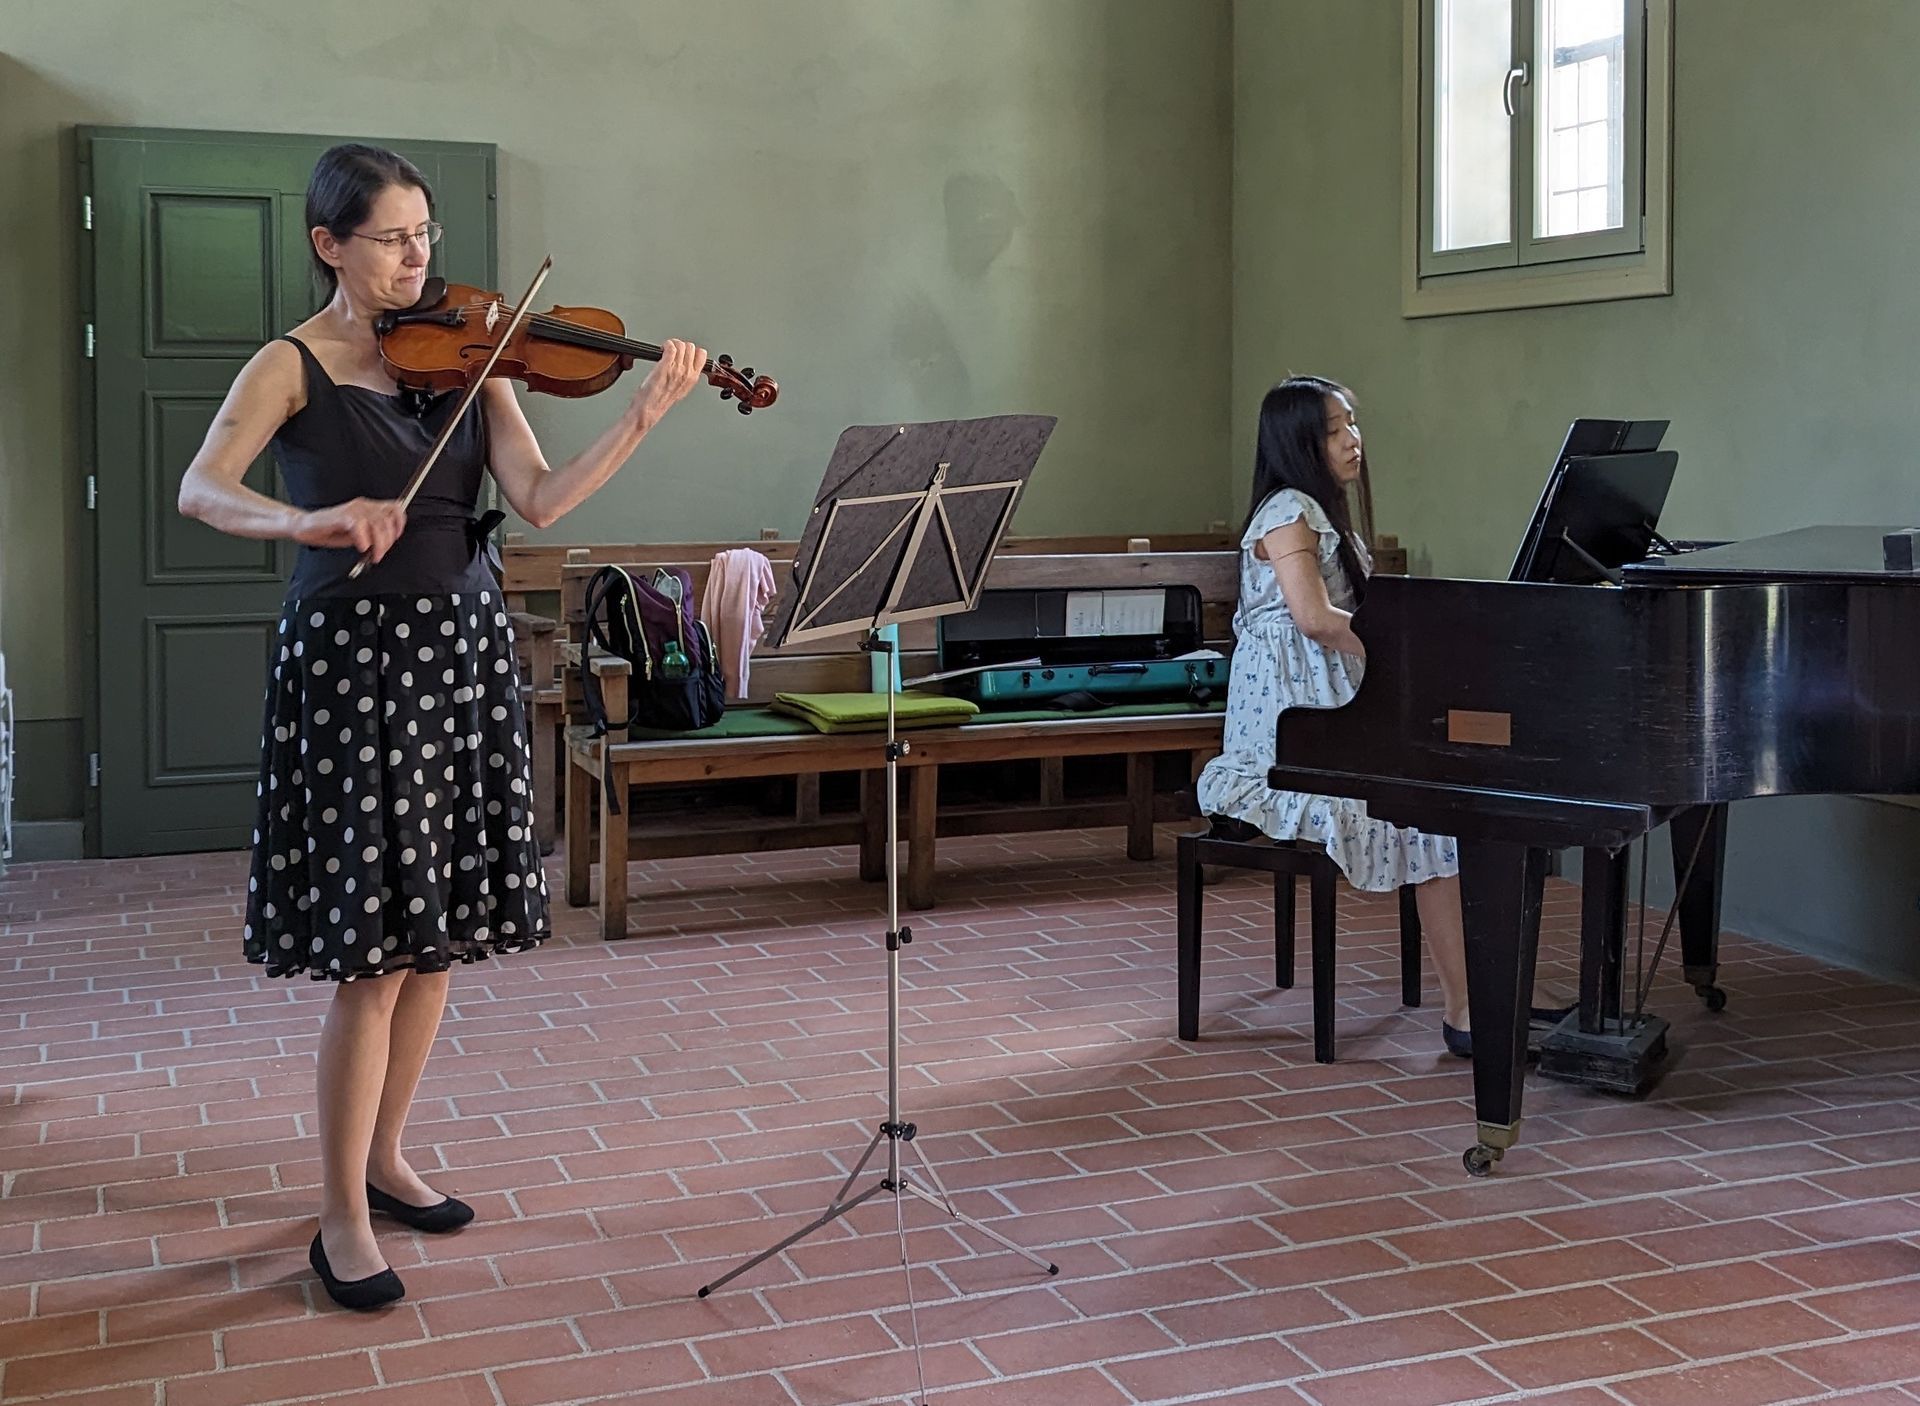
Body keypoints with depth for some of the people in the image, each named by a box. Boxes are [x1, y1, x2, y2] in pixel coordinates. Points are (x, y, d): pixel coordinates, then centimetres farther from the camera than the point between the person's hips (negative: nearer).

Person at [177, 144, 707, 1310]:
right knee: (373, 950, -6)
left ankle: (386, 1159, 29)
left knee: (441, 933, 11)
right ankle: (343, 1218, 8)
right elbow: (201, 489, -19)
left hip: (463, 649, 5)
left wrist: (645, 416, -14)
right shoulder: (293, 367, -4)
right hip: (354, 655, -5)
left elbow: (540, 501, -3)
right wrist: (310, 519, -37)